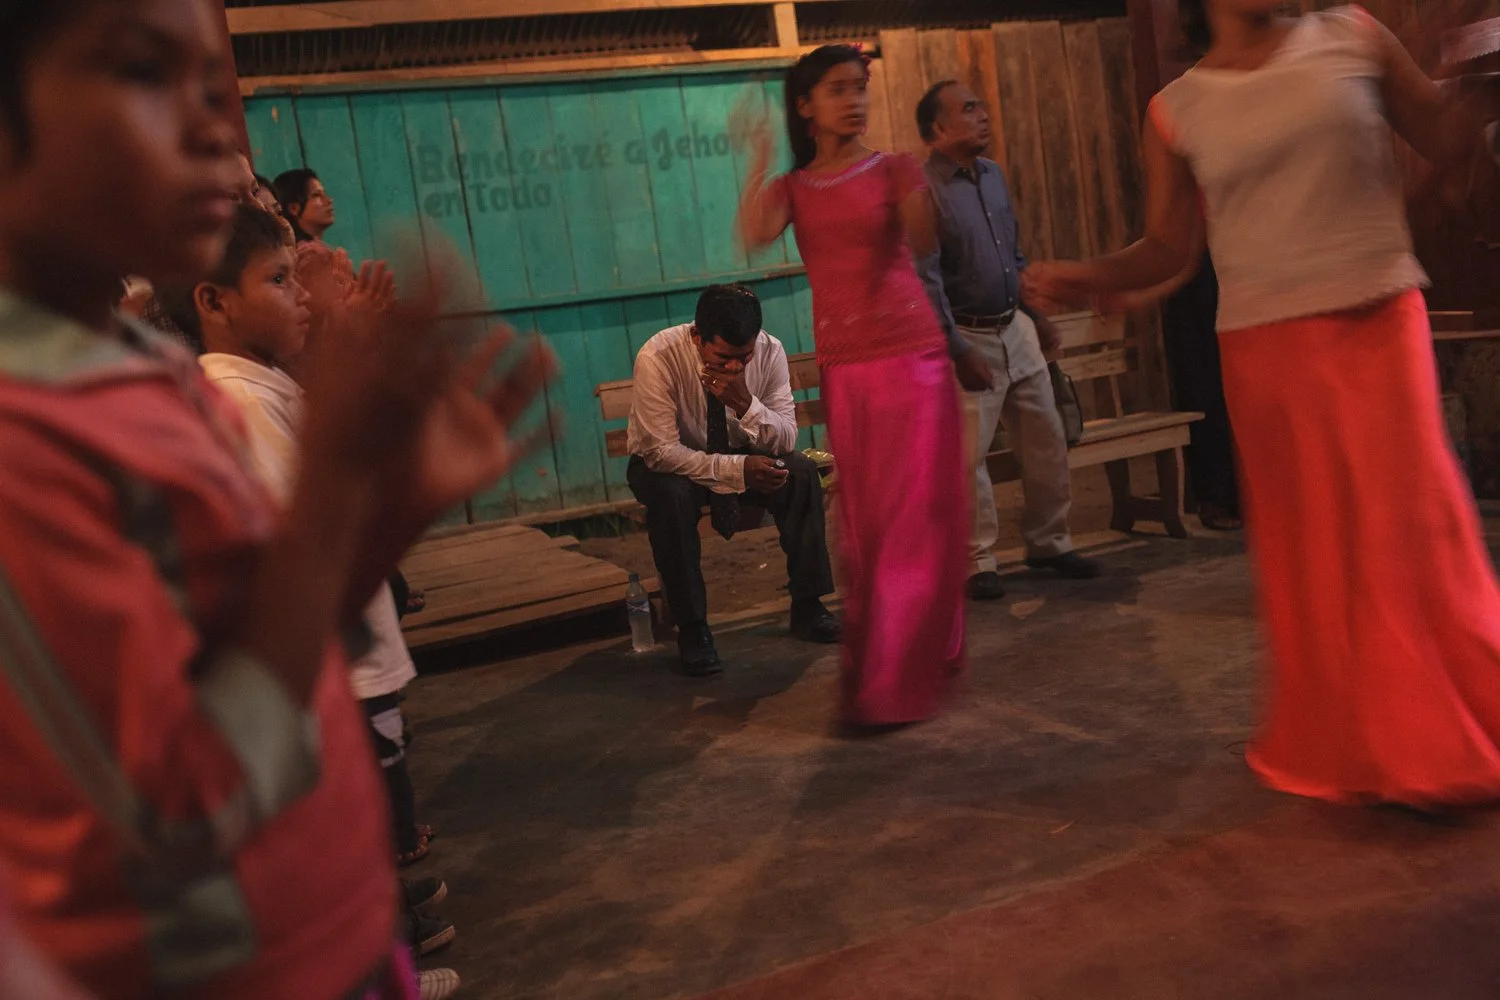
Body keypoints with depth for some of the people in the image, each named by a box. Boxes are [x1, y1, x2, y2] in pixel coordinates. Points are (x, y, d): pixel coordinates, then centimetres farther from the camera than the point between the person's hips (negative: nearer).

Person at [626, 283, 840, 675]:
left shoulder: (769, 351, -20)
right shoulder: (657, 358, -29)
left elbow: (786, 441, -18)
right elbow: (661, 451, -29)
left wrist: (746, 404, -38)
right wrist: (737, 469, -39)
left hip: (740, 455, 3)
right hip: (669, 464, -2)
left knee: (801, 472, -24)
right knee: (670, 496, -36)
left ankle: (807, 606, -11)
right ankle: (691, 627, -20)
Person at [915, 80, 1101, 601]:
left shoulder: (993, 174, 12)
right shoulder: (923, 190, -13)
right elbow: (927, 280, -17)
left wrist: (1040, 316, 17)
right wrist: (958, 349, -18)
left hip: (1016, 328, 8)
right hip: (969, 338, -7)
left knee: (1046, 440, 10)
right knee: (968, 455, -5)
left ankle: (1048, 542, 24)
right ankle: (977, 562, 8)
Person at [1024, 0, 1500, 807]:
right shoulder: (1176, 111, 3)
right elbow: (1169, 249, 5)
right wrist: (1089, 277, -11)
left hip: (1380, 323, 1)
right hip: (1268, 347, 0)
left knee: (1412, 523, 2)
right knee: (1312, 546, 5)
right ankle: (1355, 747, 20)